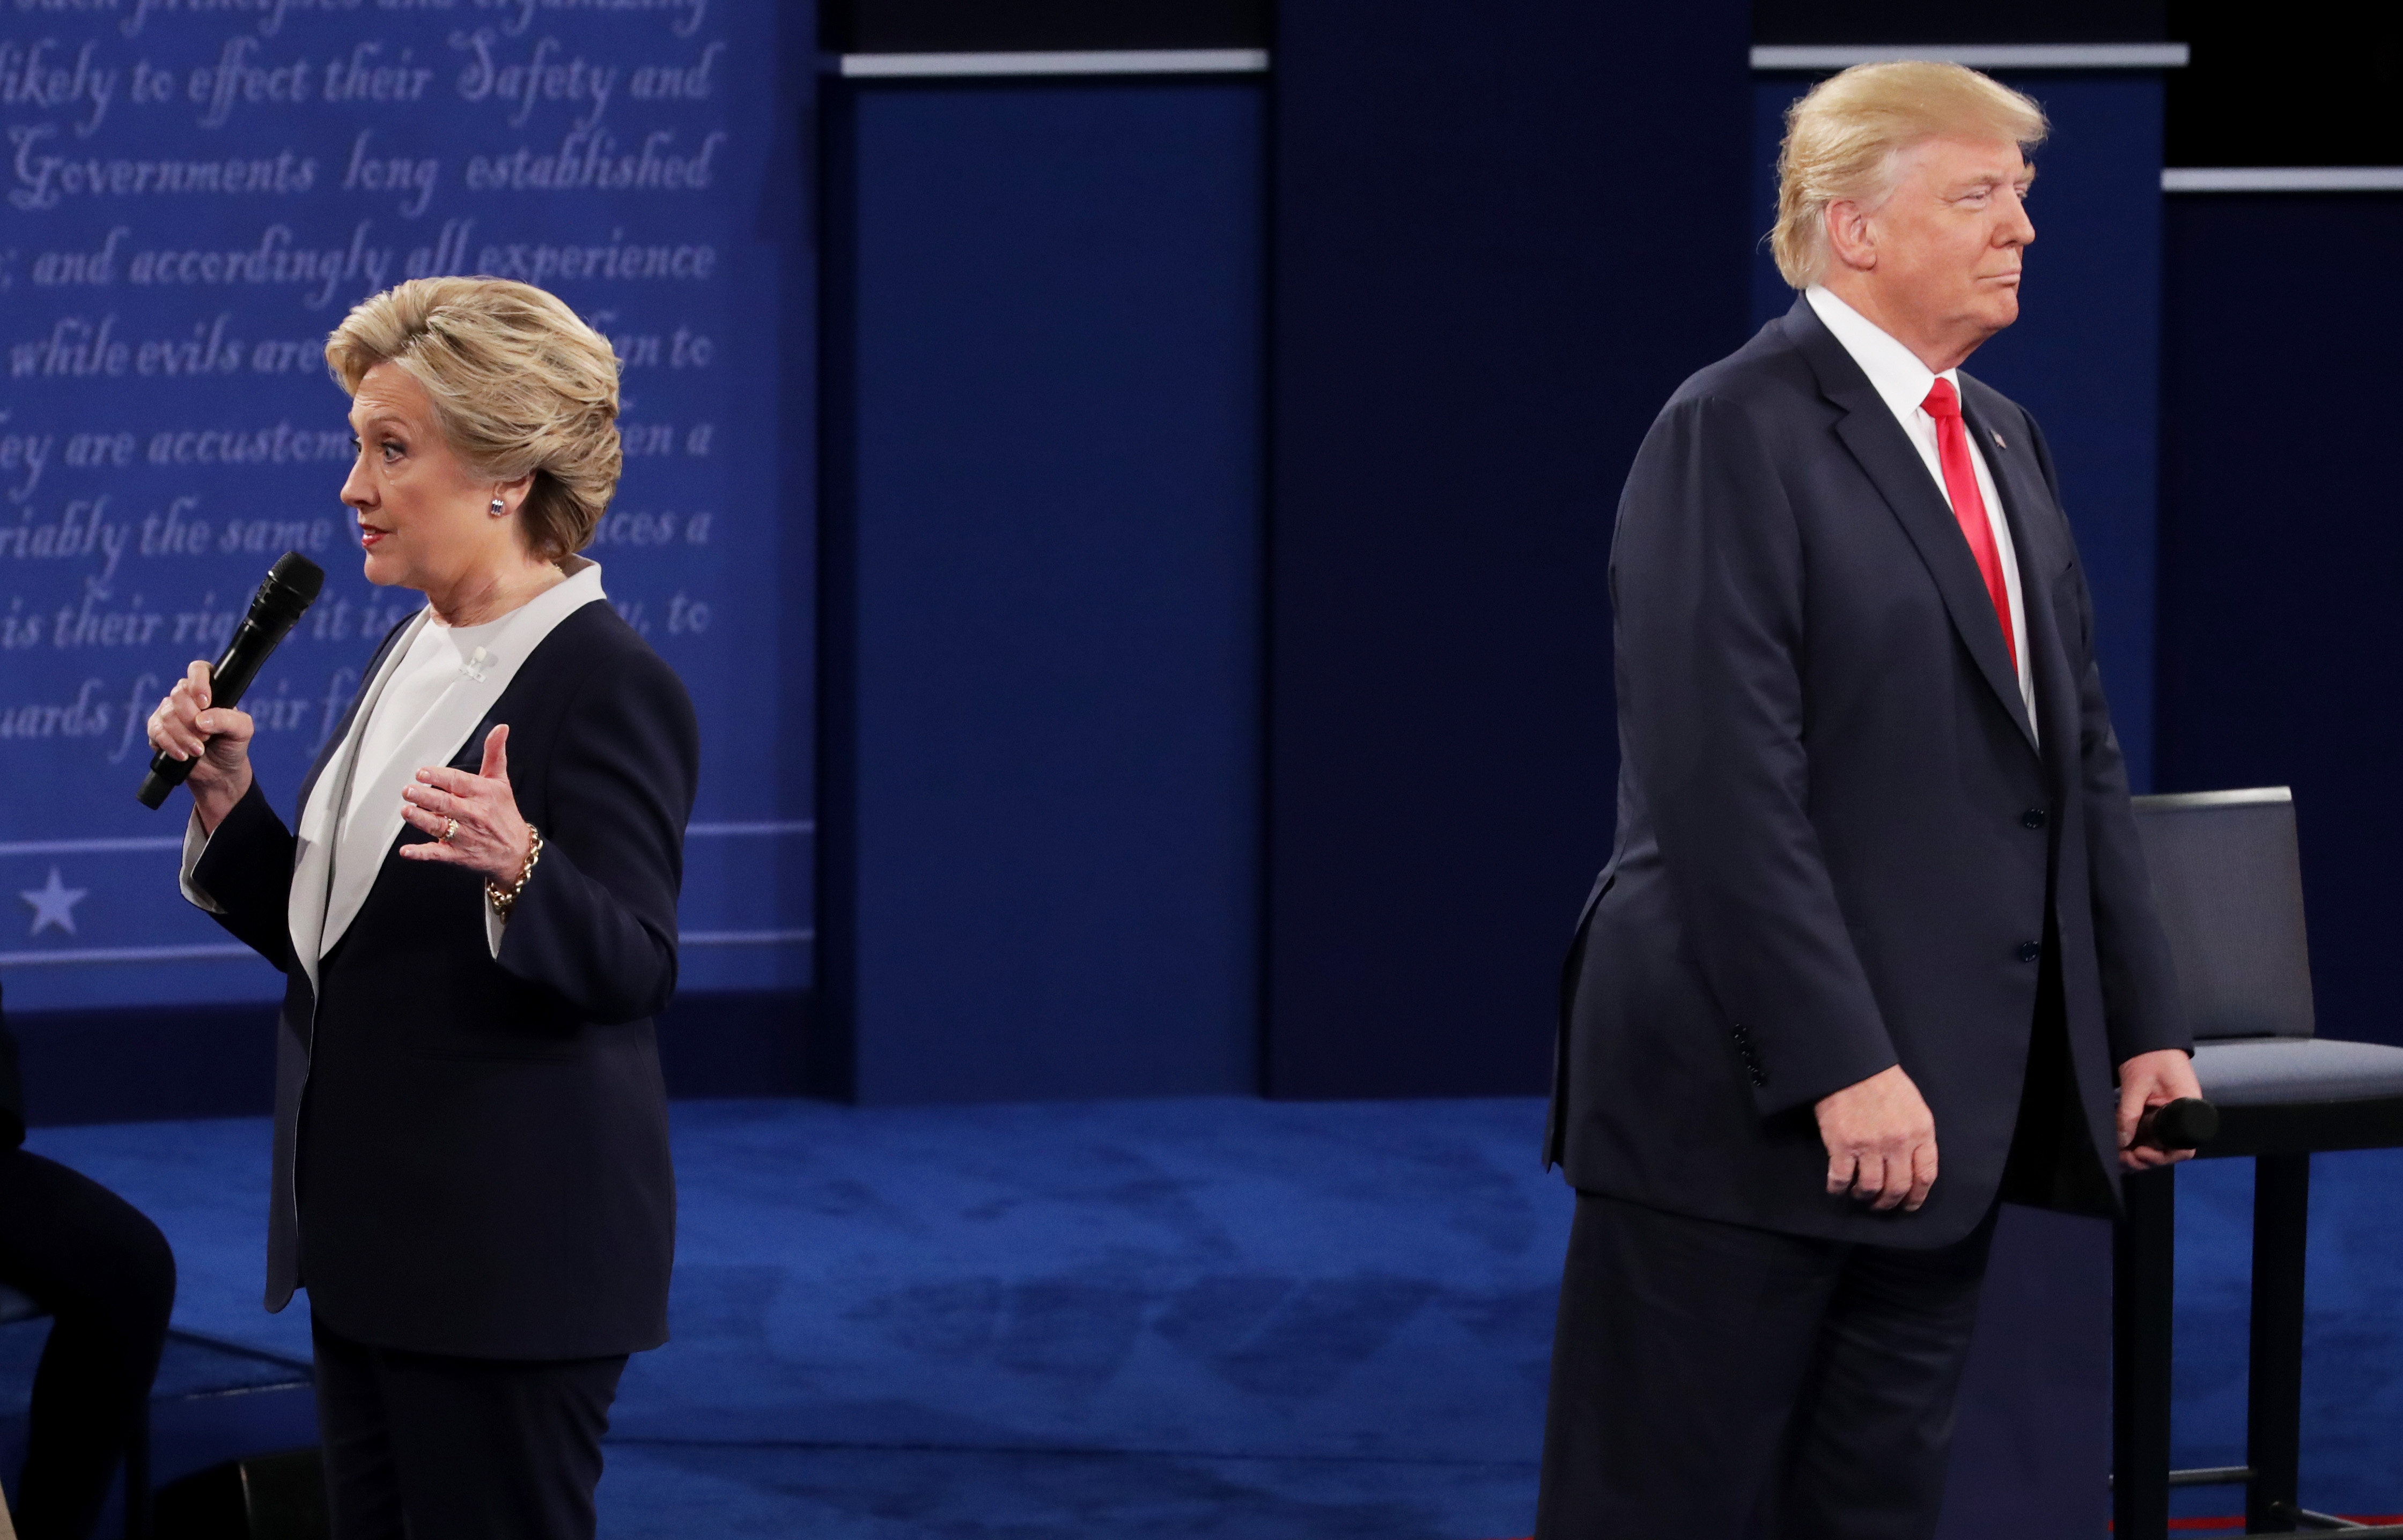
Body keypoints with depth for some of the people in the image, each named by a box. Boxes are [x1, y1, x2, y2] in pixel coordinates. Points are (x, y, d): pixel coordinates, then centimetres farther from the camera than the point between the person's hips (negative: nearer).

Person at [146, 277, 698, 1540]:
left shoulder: (610, 684, -14)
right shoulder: (412, 657, 14)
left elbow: (633, 970, -20)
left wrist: (518, 870, -38)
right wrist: (228, 804, 2)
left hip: (509, 1252, -9)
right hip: (370, 1237, 9)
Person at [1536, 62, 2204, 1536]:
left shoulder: (2007, 444, 16)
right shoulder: (1735, 434, -11)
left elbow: (2082, 753, 19)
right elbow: (1725, 786, -18)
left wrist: (2145, 1024, 11)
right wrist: (1843, 1068, -22)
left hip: (1945, 1101, 8)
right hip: (1751, 1088, -8)